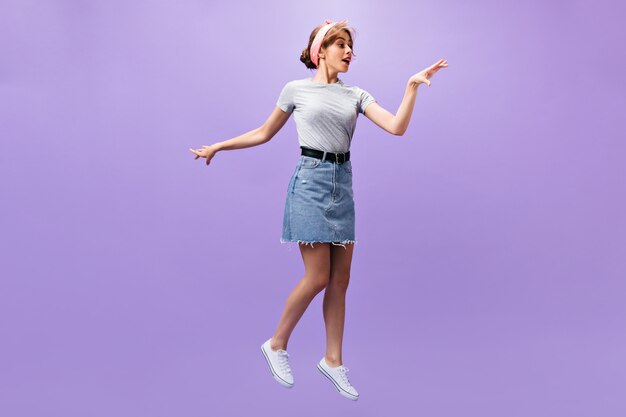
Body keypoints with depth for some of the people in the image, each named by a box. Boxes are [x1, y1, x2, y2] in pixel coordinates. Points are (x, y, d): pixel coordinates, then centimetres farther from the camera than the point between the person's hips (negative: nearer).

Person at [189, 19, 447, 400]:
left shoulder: (356, 95, 10)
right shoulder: (296, 90, 1)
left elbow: (397, 127, -3)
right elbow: (265, 133, 11)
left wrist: (413, 84, -10)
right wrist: (217, 147, 11)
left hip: (343, 184, 5)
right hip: (311, 181, -4)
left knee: (340, 280, 6)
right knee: (318, 277, -7)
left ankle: (333, 360, 19)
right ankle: (277, 345, 16)